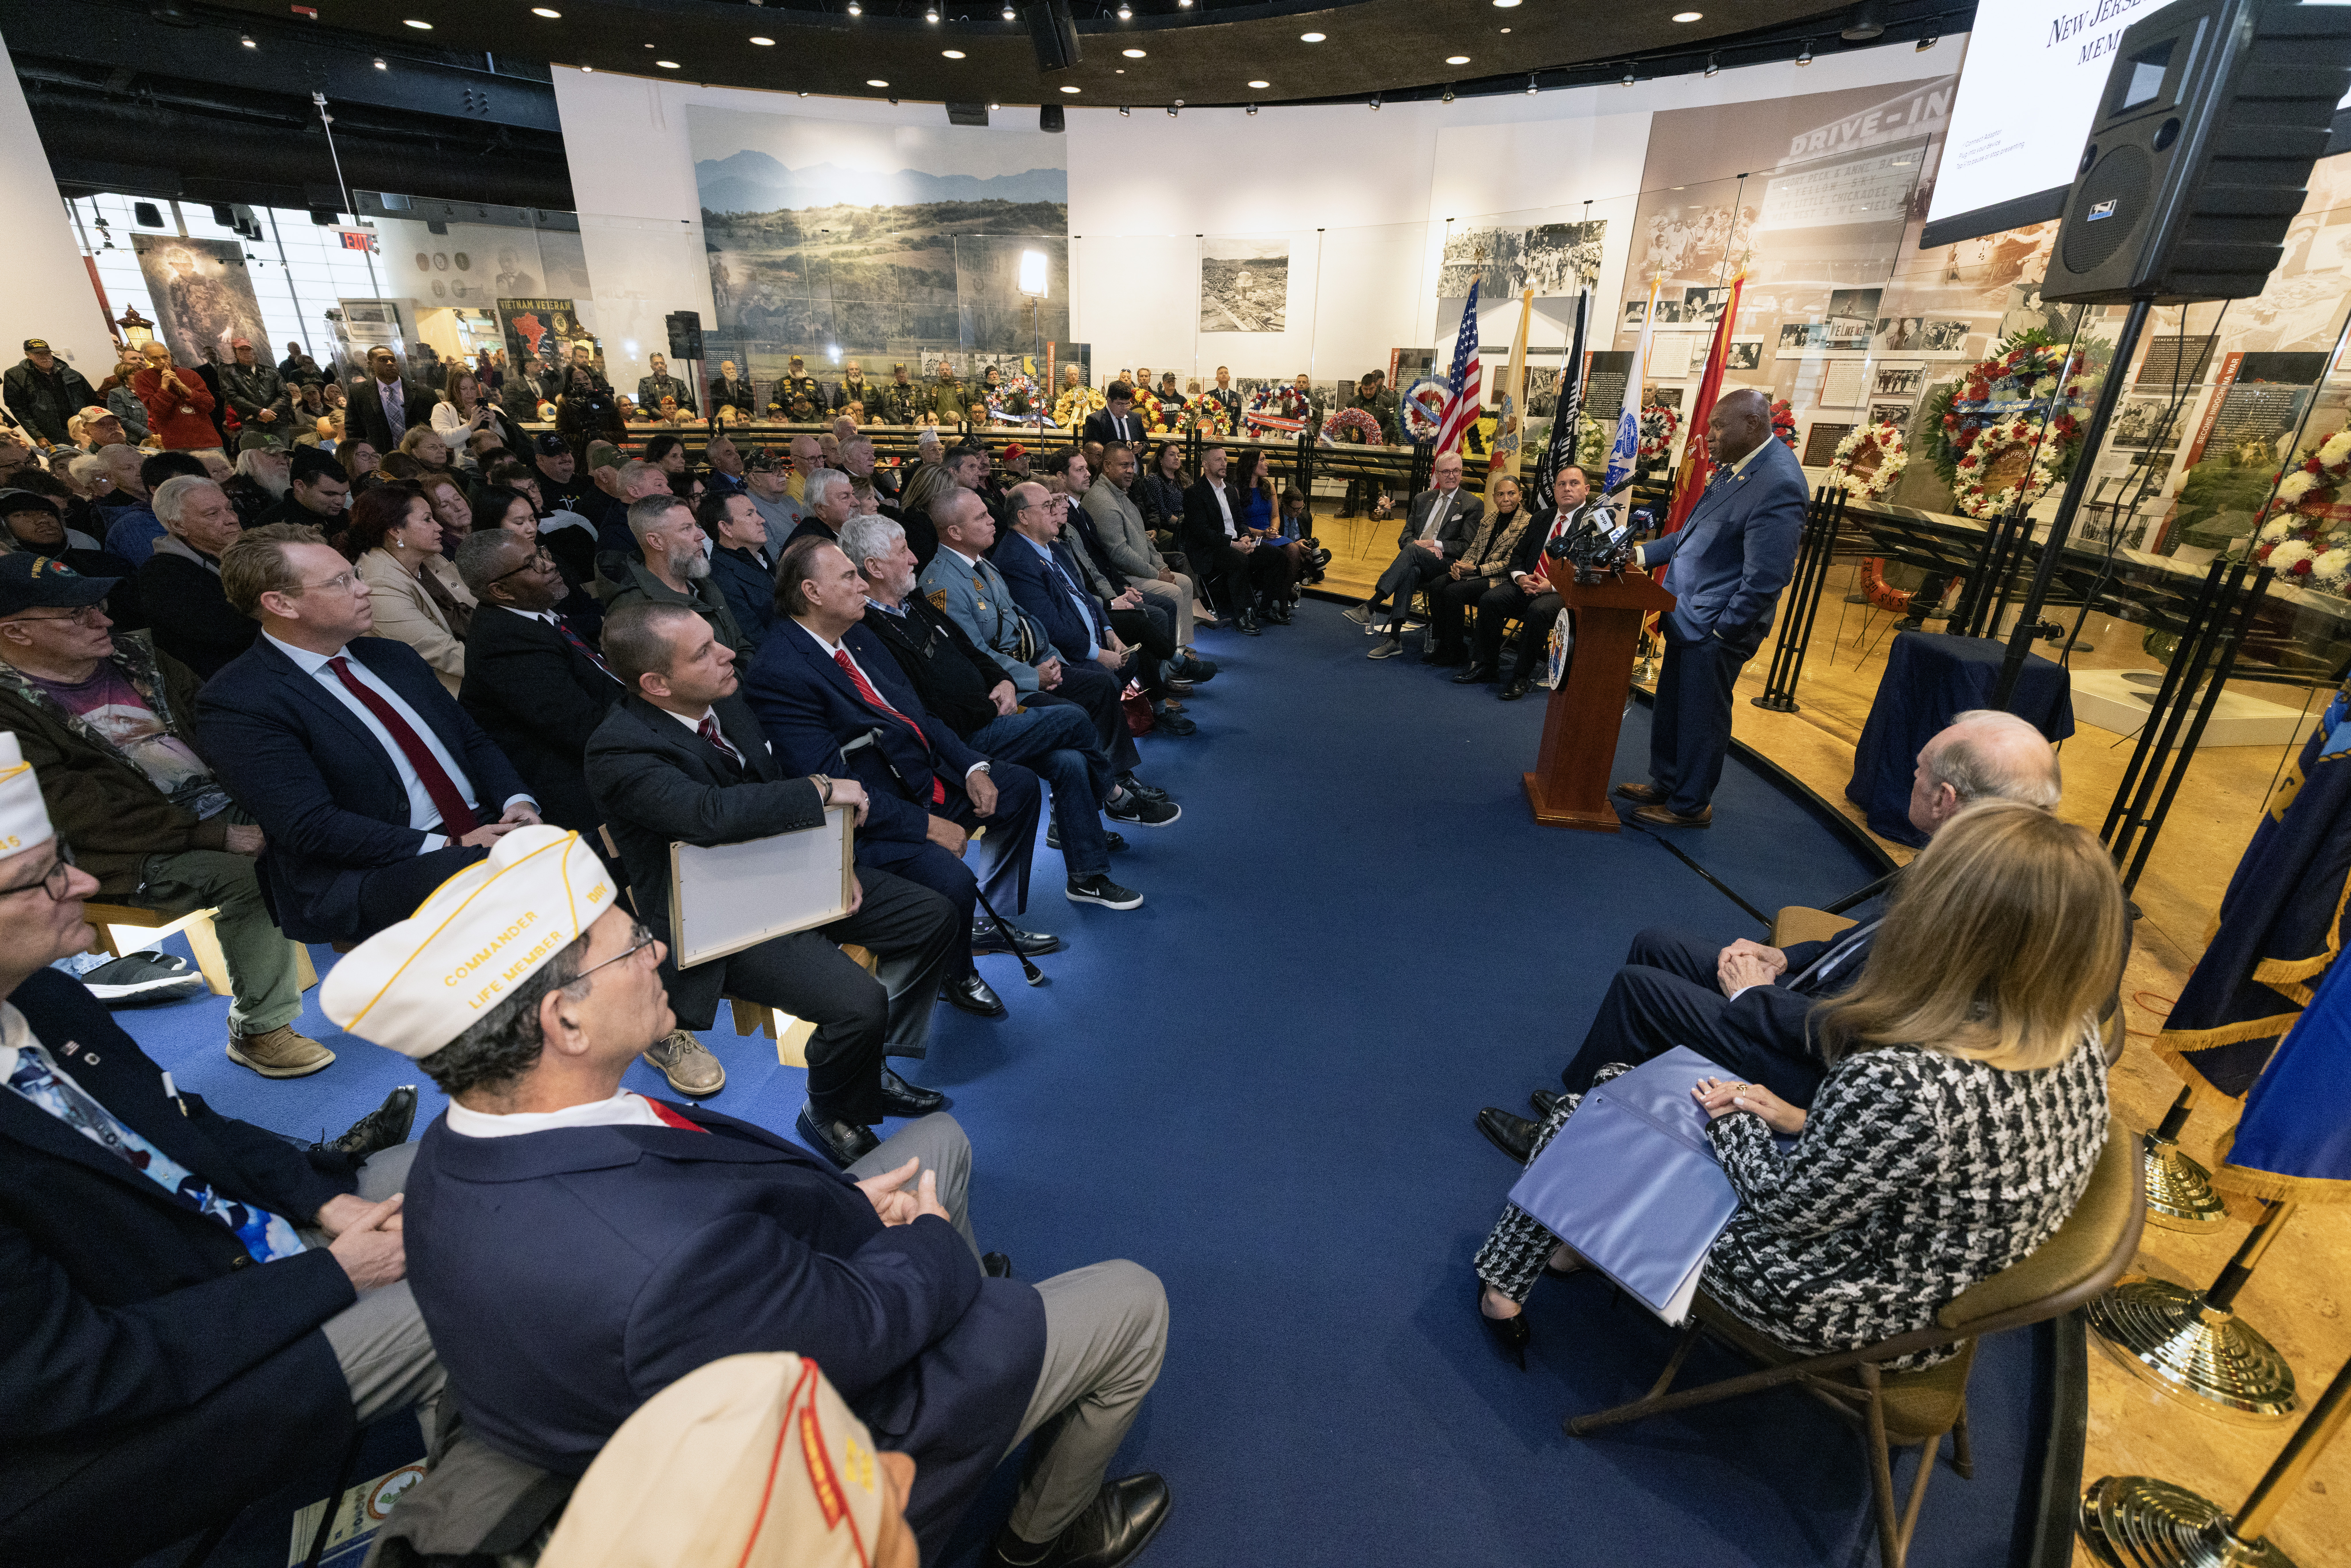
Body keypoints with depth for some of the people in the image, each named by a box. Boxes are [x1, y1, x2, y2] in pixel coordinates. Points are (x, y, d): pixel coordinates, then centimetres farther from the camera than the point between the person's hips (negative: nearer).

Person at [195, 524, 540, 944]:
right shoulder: (235, 701, -4)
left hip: (486, 830, 6)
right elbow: (310, 827, -12)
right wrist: (447, 846, -18)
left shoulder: (393, 656, 18)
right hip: (368, 874, -6)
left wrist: (518, 801, -2)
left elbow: (472, 739, 19)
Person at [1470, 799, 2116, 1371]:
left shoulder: (1899, 1083, -39)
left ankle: (1503, 1290, 32)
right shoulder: (2075, 1039, -13)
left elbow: (1786, 1206, -23)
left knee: (1581, 1116, 8)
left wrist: (1732, 1120, -5)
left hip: (1831, 1313, -8)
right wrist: (1802, 1120, 1)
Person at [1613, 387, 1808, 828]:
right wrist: (1644, 553, 11)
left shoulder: (1778, 484, -23)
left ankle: (1691, 805, 22)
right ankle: (1665, 783, 37)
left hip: (1714, 629, -9)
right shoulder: (1732, 468, 6)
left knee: (1701, 717, 6)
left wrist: (1722, 632, -19)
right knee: (1671, 707, 20)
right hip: (1688, 617, 9)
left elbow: (1765, 577, -24)